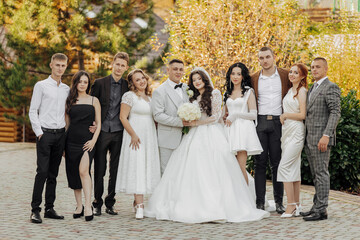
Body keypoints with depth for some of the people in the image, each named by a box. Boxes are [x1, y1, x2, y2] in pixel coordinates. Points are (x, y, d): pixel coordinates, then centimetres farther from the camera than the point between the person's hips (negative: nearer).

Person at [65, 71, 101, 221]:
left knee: (83, 171, -21)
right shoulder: (69, 101, 11)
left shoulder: (94, 100, 7)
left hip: (87, 140, -3)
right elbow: (67, 123, 13)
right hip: (72, 140, 3)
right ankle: (79, 206, 16)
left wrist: (94, 140, -8)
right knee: (74, 174, 5)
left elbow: (98, 124, 7)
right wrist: (63, 145, 7)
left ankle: (88, 206, -23)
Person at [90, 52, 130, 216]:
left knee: (115, 170, 6)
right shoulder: (100, 83, 2)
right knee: (99, 170, 3)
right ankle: (97, 204, 11)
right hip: (102, 132, -2)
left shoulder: (127, 86, 7)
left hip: (119, 133, 2)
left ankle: (110, 203, 16)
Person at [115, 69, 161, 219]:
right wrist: (133, 135, -17)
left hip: (150, 138, 7)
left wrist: (155, 138, 13)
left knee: (148, 168, 5)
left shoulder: (149, 97, 15)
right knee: (137, 169, -11)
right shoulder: (129, 96, -6)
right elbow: (123, 117, -11)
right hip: (136, 137, -7)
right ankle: (140, 206, -15)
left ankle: (137, 201, 14)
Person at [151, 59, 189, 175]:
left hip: (185, 138, 5)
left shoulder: (186, 89, 13)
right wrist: (181, 122, -19)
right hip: (168, 139, -5)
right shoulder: (159, 91, -6)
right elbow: (158, 115, -14)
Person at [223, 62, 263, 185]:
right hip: (230, 130, 5)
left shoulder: (248, 92, 2)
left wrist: (235, 115, -10)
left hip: (243, 129, -5)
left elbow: (254, 115, -4)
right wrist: (226, 118, 9)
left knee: (241, 167, -13)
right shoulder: (228, 93, 18)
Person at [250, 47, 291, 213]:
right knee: (260, 163, 2)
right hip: (260, 123, 1)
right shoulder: (253, 79, 9)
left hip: (278, 122, -1)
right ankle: (260, 202, 5)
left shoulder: (285, 75, 5)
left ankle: (279, 201, 9)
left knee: (277, 162, 3)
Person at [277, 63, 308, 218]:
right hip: (287, 131, 9)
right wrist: (284, 116, 8)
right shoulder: (290, 90, 17)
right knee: (294, 168, 8)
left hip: (296, 132, -9)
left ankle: (291, 205, -12)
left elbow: (302, 115, -14)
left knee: (284, 166, -14)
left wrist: (285, 115, -7)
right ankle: (296, 206, 11)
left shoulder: (302, 91, -8)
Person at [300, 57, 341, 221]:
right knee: (315, 175, 12)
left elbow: (335, 113, -16)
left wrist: (326, 135, -24)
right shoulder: (312, 89, 20)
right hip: (309, 139, 9)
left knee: (321, 173, -7)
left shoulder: (330, 88, -8)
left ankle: (321, 210, -5)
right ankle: (317, 206, 17)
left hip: (321, 138, -9)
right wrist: (306, 138, 15)